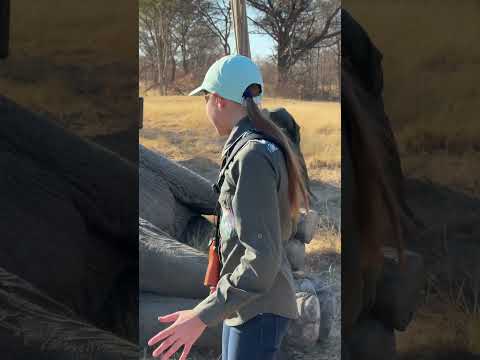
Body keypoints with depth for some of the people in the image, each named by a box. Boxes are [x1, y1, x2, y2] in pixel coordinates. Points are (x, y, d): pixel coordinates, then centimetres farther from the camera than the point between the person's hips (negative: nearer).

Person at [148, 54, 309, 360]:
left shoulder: (253, 157, -20)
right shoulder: (267, 150, 10)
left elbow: (262, 258, -25)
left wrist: (203, 316, -26)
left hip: (259, 309, -10)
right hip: (241, 306, 10)